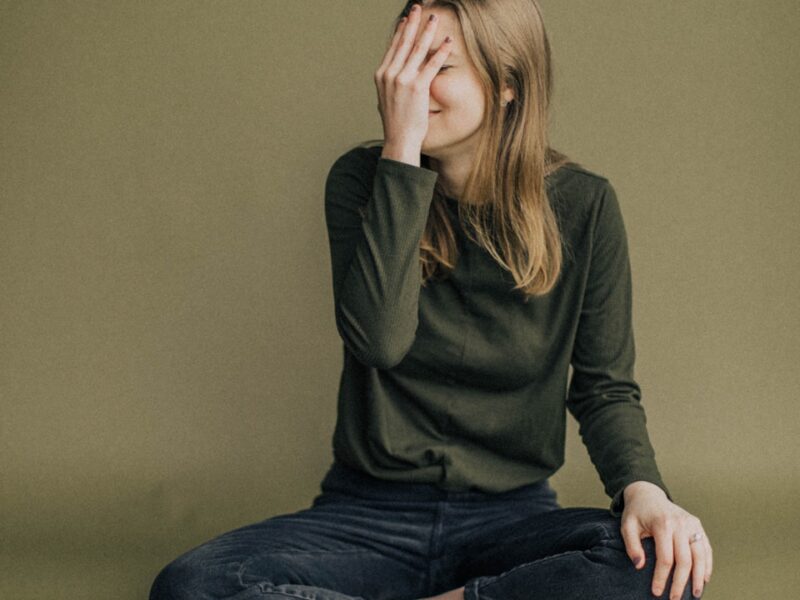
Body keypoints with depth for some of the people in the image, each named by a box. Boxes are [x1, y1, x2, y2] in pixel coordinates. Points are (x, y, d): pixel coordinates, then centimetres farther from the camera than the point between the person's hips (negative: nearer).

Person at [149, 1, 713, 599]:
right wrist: (401, 148, -21)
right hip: (370, 514, 1)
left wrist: (644, 490, -19)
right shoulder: (363, 179, -3)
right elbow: (378, 337, -20)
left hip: (511, 514, 0)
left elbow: (604, 387, 2)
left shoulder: (581, 205, -2)